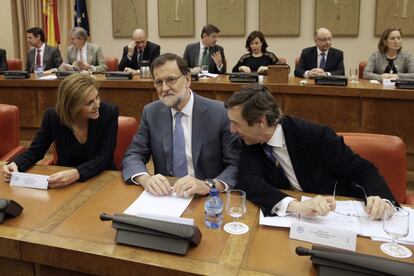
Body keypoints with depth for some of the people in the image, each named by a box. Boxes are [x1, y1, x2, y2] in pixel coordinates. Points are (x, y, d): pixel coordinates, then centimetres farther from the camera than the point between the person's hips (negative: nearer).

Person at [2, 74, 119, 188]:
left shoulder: (109, 113, -17)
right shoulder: (53, 116, -12)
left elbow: (105, 157, -19)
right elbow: (35, 151, 1)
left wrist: (76, 173, -35)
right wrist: (16, 165, -20)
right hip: (65, 182, 2)